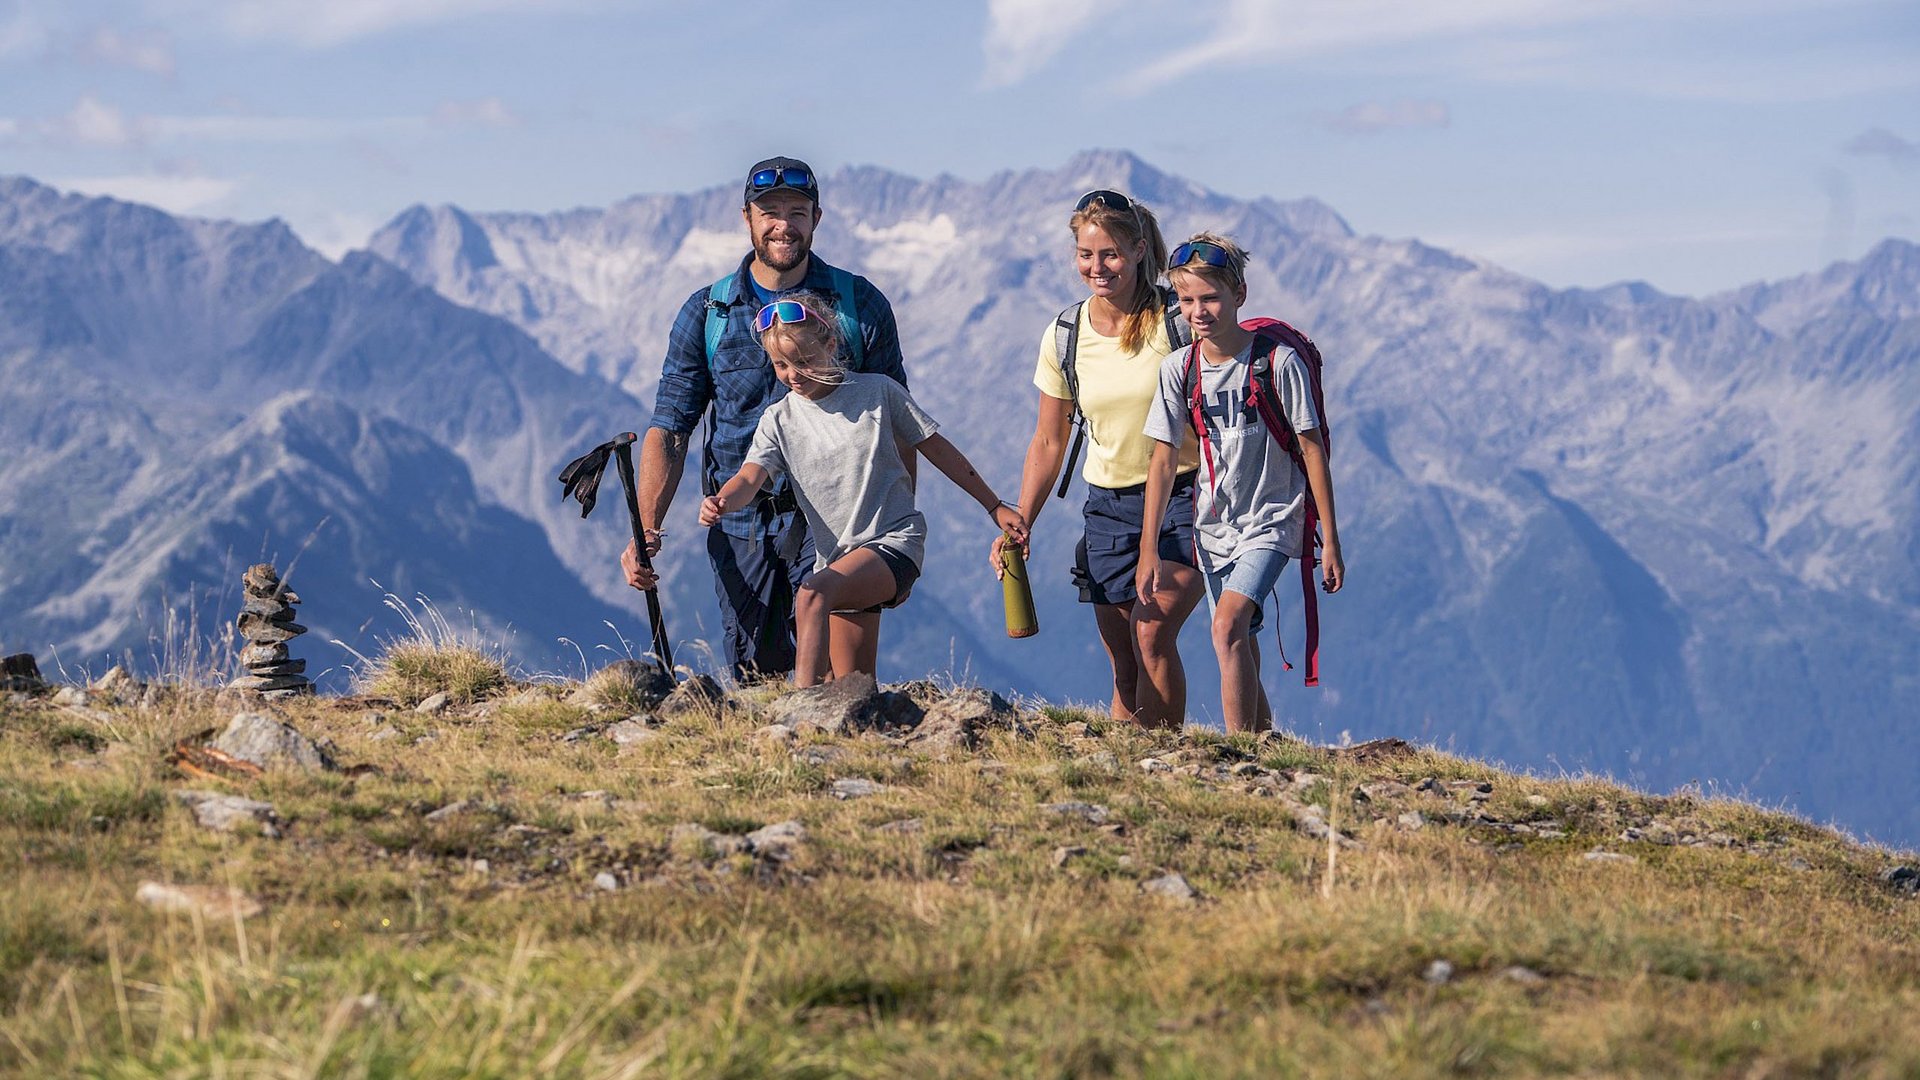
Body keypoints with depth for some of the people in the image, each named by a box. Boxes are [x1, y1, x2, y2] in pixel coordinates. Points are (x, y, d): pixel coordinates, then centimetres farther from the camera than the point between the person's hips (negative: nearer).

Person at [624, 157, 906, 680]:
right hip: (740, 530, 2)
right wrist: (646, 530, -11)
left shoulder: (860, 304, 3)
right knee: (757, 687, 3)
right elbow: (669, 429, 3)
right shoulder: (705, 313, 5)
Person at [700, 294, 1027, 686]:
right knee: (852, 686, 3)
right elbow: (750, 478, -11)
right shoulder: (779, 420, 5)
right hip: (839, 558, 5)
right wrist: (721, 502, -35)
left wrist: (995, 507, 10)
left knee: (813, 594, -32)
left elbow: (937, 449, 6)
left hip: (895, 540, -5)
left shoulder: (877, 392, -1)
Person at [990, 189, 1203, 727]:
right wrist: (1018, 527, 2)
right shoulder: (1064, 337, 1)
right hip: (1109, 507, 4)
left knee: (1151, 628, -24)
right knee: (1125, 669, 3)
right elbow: (1048, 444, 10)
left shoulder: (1177, 321, -11)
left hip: (1184, 500, -4)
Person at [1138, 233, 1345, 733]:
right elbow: (1165, 458, 2)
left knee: (1228, 627, -25)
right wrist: (1148, 548, -2)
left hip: (1272, 522, -5)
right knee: (1242, 655, 8)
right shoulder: (1179, 369, -1)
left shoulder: (1277, 363, -12)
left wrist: (1331, 541, -7)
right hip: (1215, 525, 5)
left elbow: (1313, 450, -8)